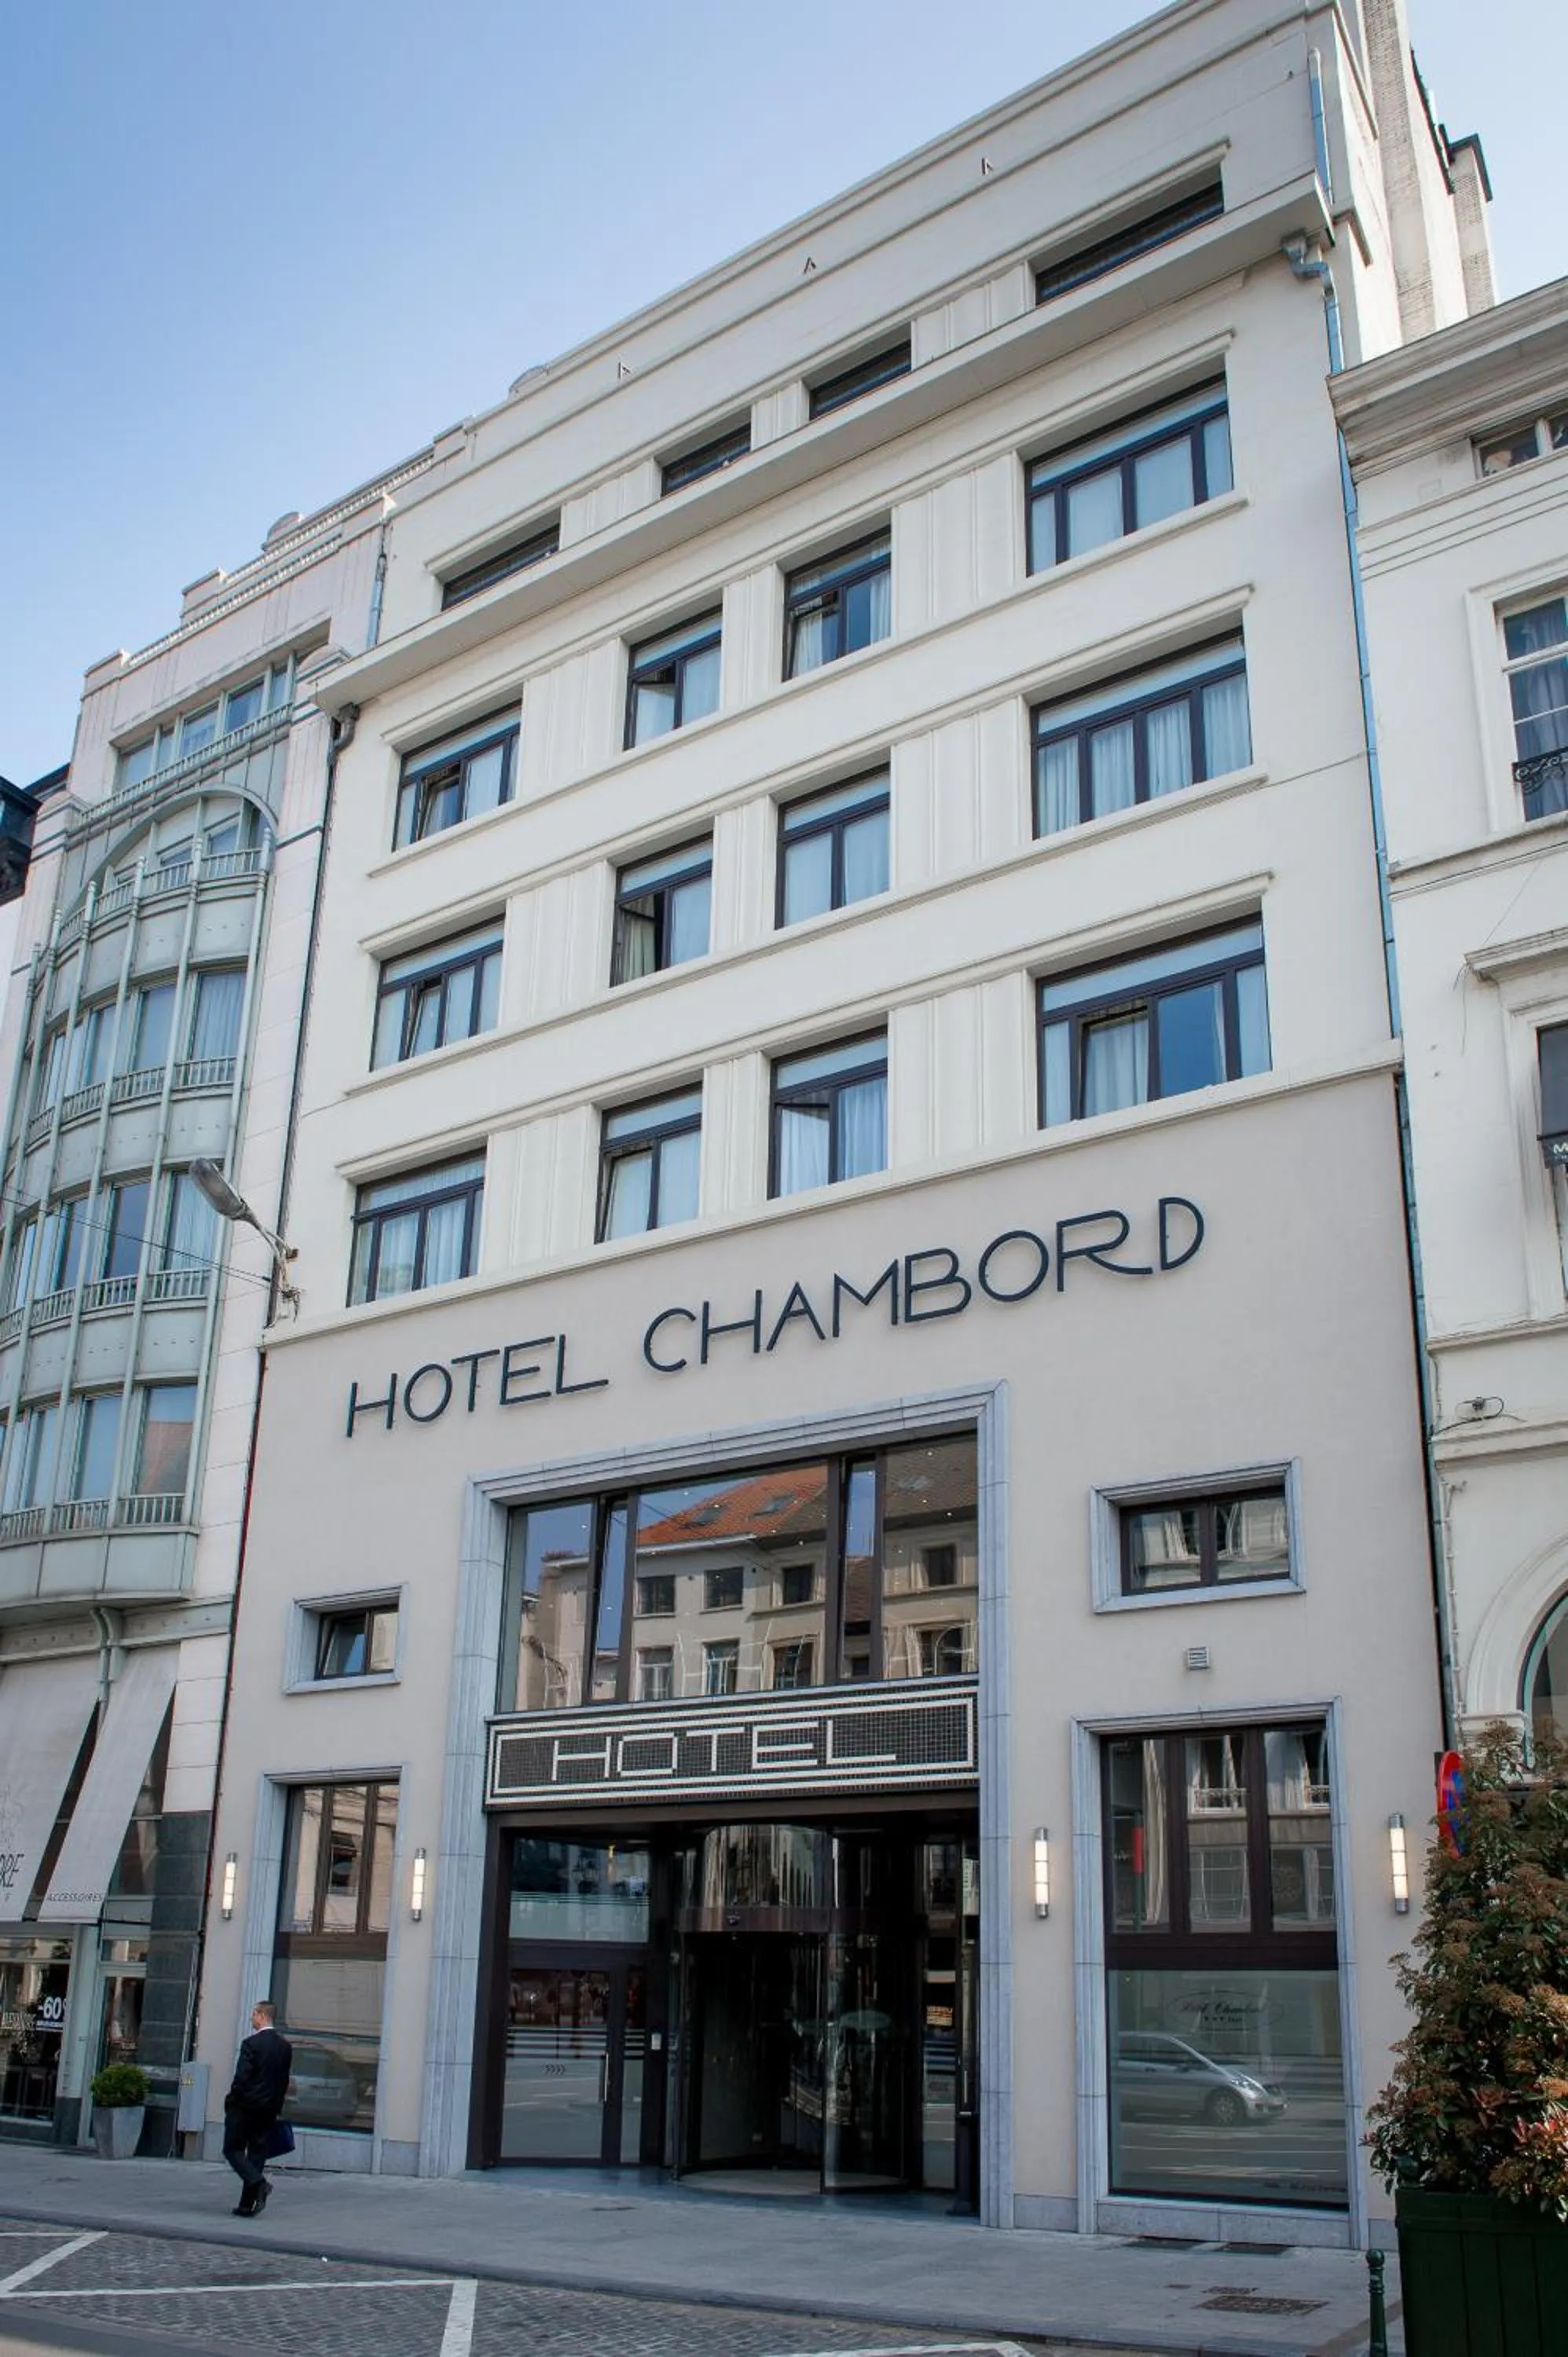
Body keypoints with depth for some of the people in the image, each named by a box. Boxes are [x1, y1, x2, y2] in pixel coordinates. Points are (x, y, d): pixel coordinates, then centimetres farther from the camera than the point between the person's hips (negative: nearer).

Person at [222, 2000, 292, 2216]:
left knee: (232, 2149, 5)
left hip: (245, 2108, -6)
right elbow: (284, 2081, 10)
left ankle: (258, 2182, -16)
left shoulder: (251, 2044, -14)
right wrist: (276, 2106, 16)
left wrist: (231, 2101, -3)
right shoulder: (286, 2047, 7)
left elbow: (241, 2077, -17)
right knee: (257, 2154, 10)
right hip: (268, 2109, 6)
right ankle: (247, 2205, 10)